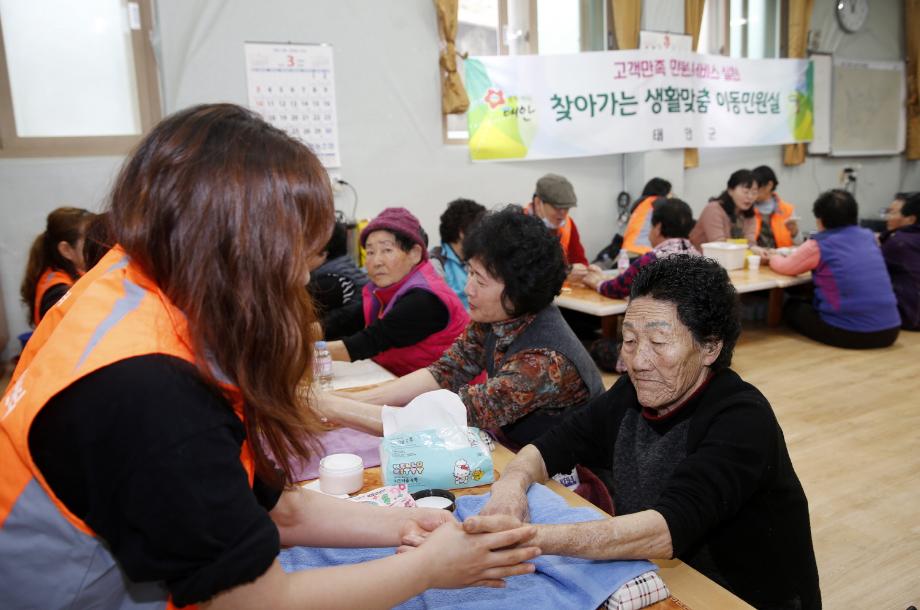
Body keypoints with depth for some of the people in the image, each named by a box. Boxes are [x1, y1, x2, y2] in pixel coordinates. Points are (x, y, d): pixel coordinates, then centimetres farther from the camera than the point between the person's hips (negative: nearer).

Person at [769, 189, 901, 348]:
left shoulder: (818, 246, -7)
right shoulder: (868, 236, 10)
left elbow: (785, 267, 6)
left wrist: (773, 257, 26)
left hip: (849, 333, -6)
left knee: (791, 307, 18)